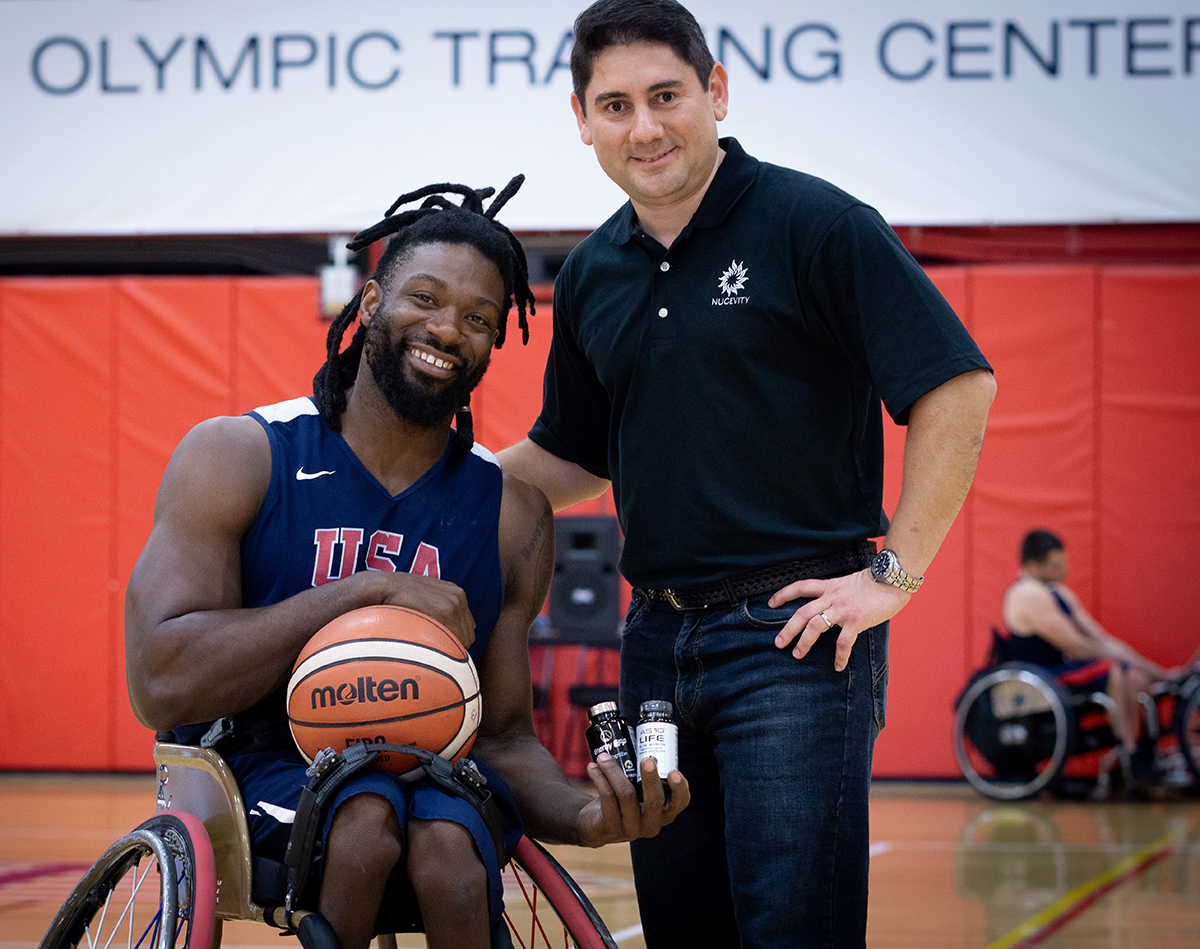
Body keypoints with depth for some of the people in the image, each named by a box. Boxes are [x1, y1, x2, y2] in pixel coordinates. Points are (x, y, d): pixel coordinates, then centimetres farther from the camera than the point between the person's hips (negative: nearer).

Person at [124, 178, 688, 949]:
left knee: (449, 844, -33)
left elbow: (504, 734, 7)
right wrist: (369, 591, -21)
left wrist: (585, 817, -17)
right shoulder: (236, 457, -4)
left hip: (430, 778, 2)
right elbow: (162, 683, -16)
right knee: (369, 813, -34)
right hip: (255, 774, -2)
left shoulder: (512, 515, 6)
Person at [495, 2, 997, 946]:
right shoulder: (591, 276, 12)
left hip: (797, 636, -6)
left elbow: (959, 387, -12)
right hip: (657, 644, 7)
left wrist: (893, 574, -13)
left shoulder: (813, 224, -8)